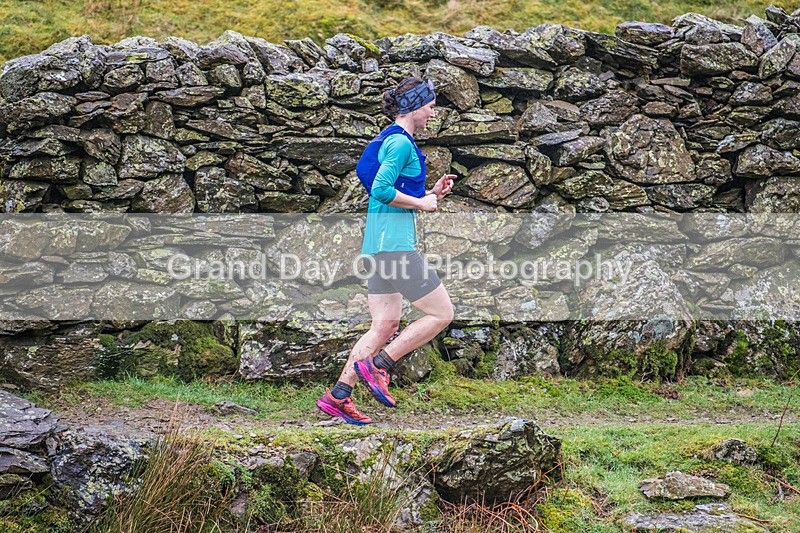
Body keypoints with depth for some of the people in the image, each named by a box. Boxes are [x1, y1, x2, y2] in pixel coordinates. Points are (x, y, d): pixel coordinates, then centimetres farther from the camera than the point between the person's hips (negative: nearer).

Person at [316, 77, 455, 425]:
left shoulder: (390, 140, 19)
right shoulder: (400, 142, -12)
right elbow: (381, 190, -22)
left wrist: (432, 194, 14)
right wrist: (420, 203, -11)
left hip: (378, 245, 10)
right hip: (394, 244, -10)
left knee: (386, 325, 10)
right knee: (442, 314, -3)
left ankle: (338, 396, 8)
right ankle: (377, 365, -2)